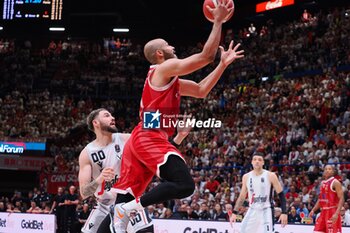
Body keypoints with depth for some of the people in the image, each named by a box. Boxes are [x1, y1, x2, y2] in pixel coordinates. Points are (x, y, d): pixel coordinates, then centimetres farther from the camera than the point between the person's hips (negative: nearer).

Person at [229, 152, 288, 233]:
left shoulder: (270, 176, -9)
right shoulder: (246, 177, 3)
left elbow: (281, 195, -6)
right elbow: (242, 197, 11)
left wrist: (284, 213, -14)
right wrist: (234, 212, 4)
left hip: (266, 211, -4)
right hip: (252, 211, 5)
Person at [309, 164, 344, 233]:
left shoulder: (335, 182, -10)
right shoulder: (322, 183, 15)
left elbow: (341, 199, -16)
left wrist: (337, 213, -26)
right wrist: (313, 210, 14)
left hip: (332, 212, -8)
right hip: (323, 212, 8)